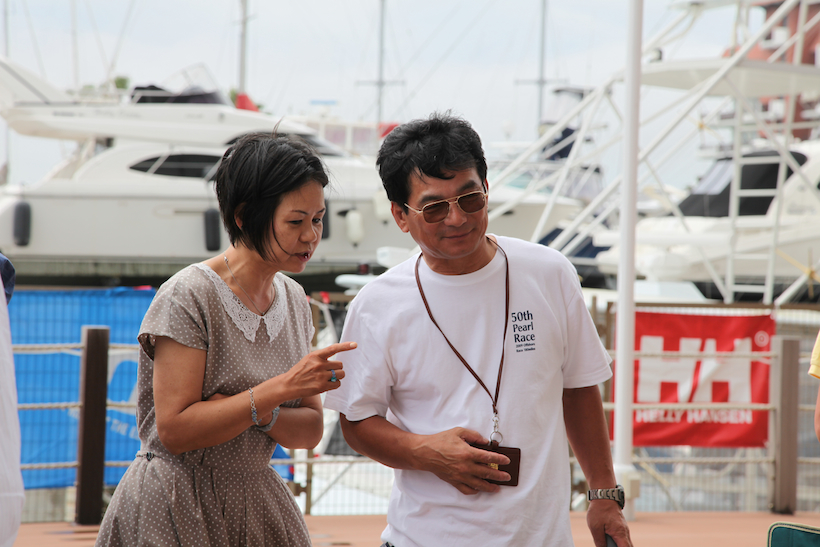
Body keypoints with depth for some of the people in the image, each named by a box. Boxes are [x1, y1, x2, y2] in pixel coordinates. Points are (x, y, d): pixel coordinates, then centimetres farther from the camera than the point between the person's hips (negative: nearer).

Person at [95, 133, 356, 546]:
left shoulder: (294, 299, 6)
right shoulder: (188, 297, -15)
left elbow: (309, 431, 6)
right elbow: (174, 429, -21)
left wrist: (261, 415, -16)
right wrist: (281, 388, -24)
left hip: (254, 505, 6)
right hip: (173, 513, -6)